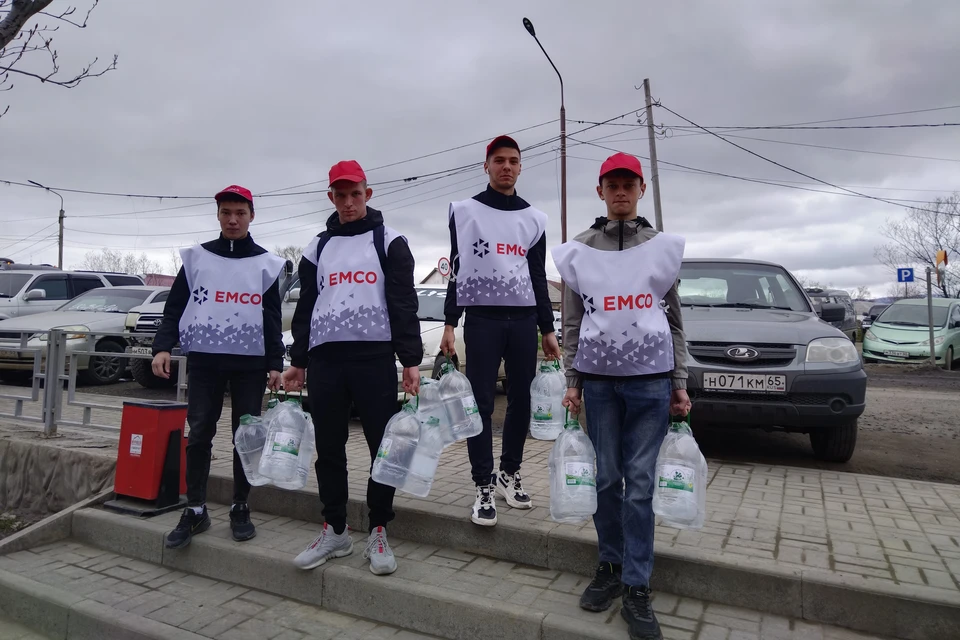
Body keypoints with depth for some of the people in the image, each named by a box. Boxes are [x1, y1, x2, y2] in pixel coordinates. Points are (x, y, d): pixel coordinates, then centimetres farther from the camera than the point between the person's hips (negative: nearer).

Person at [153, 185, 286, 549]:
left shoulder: (266, 264, 8)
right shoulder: (196, 257, 9)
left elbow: (273, 318, 7)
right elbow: (175, 307, 7)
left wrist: (275, 364, 0)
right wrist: (163, 347, -7)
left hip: (250, 362, 0)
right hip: (204, 360, 0)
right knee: (199, 435, -1)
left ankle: (240, 509, 15)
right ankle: (195, 511, 9)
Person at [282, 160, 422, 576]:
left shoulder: (389, 242, 6)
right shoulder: (318, 248, 17)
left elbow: (404, 303, -2)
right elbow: (305, 307, 17)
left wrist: (411, 360, -9)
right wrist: (297, 361, 13)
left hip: (375, 357, -3)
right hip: (324, 359, 4)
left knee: (384, 446, -1)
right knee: (329, 449, 8)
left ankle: (378, 533, 14)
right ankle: (334, 531, 23)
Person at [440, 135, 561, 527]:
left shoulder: (534, 219, 14)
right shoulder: (465, 211, 5)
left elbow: (538, 276, 15)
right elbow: (456, 269, 2)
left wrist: (547, 329, 10)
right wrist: (449, 324, -6)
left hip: (523, 320, 3)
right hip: (481, 319, -3)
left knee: (521, 400, 6)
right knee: (481, 403, -4)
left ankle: (510, 473, 23)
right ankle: (484, 487, 4)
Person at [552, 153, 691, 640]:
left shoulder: (663, 247, 7)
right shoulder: (579, 251, 5)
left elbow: (674, 320, 9)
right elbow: (572, 322, 7)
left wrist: (680, 383, 5)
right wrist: (572, 382, 2)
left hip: (651, 378, 0)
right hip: (598, 378, 1)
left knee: (640, 482, 0)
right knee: (607, 478, 7)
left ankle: (637, 589, 9)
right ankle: (611, 567, 24)